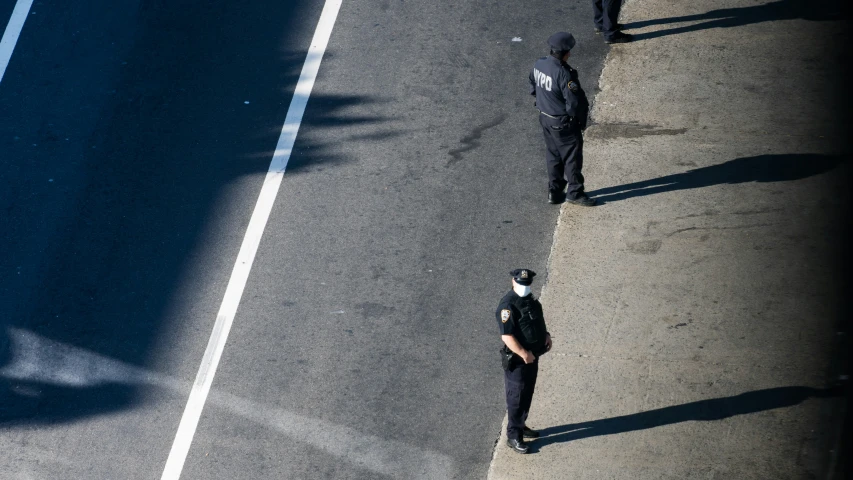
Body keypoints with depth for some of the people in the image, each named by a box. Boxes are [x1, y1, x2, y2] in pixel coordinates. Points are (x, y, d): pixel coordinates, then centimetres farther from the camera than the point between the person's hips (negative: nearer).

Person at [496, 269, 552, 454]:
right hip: (517, 360, -9)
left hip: (533, 356, 9)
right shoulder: (508, 305, -23)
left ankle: (521, 425, 37)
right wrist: (523, 354, -29)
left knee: (527, 394, 21)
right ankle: (514, 436, 10)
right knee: (516, 397, 1)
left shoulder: (531, 299, 6)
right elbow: (507, 336, -27)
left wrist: (546, 335, 5)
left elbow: (538, 321, 22)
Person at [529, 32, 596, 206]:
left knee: (553, 156, 20)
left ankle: (554, 192, 28)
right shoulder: (564, 74, -29)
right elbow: (574, 103, -25)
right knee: (572, 158, 8)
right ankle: (575, 193, 18)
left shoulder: (539, 65, -5)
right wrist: (581, 120, -8)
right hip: (563, 123, -8)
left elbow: (533, 87, 11)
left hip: (545, 118, 8)